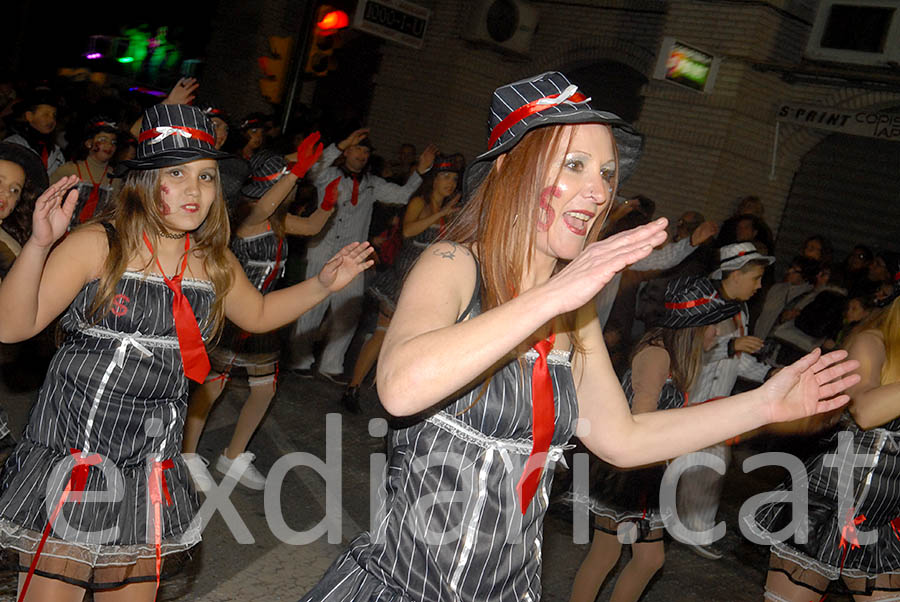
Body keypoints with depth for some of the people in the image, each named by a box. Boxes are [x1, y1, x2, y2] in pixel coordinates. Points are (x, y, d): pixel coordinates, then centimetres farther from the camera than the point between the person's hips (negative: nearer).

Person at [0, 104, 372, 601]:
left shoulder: (214, 261, 5)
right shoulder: (98, 245, -11)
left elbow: (257, 314, 23)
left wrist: (324, 284, 11)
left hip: (151, 464, 5)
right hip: (73, 449, -4)